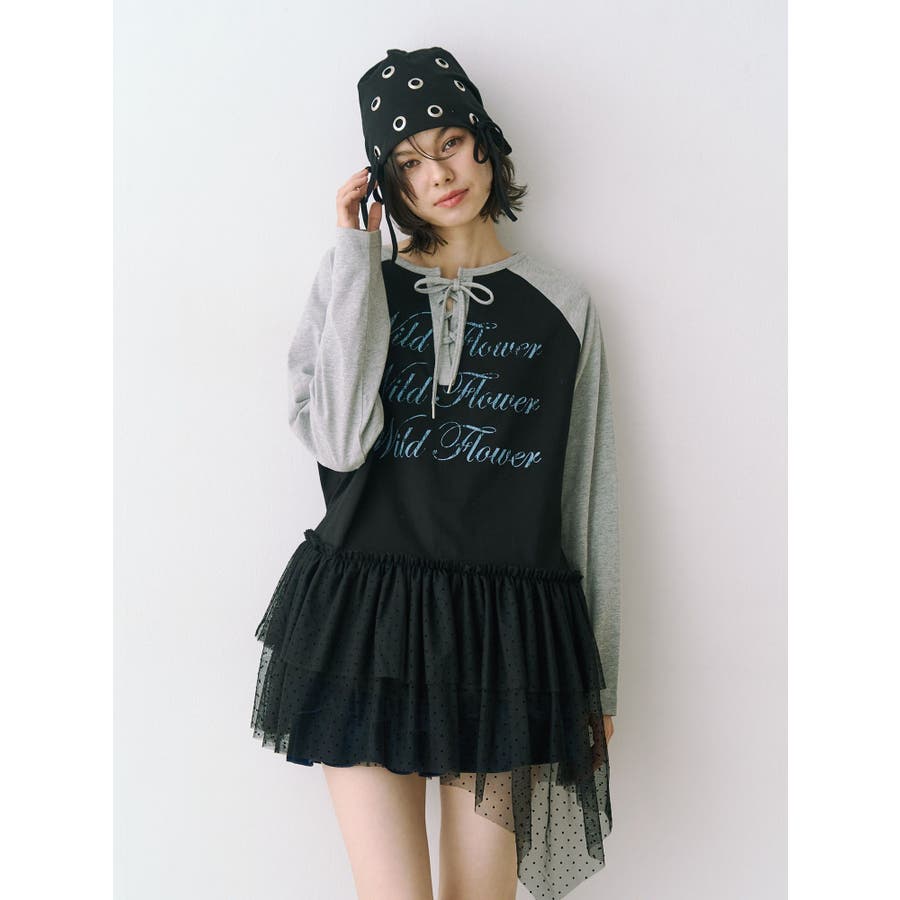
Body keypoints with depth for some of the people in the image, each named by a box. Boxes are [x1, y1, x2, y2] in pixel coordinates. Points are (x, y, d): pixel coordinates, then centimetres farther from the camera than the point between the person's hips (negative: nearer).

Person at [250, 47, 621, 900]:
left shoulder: (562, 307, 8)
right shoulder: (353, 285, 7)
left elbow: (590, 493, 9)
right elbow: (340, 443, -12)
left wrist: (596, 671, 9)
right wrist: (356, 254, -6)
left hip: (508, 634, 1)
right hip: (366, 617, 0)